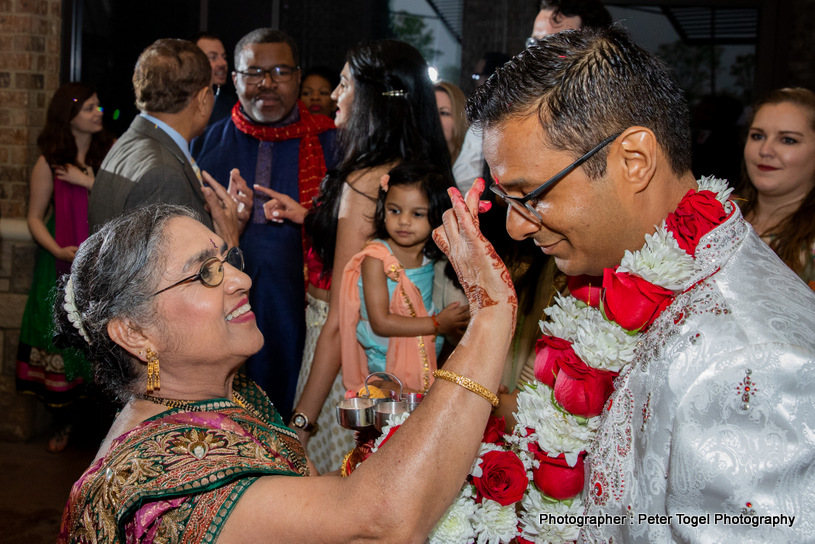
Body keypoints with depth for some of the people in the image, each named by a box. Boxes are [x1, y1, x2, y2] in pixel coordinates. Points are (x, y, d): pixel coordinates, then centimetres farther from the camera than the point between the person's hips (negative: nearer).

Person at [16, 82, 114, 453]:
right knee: (61, 340, 3)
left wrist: (88, 181, -13)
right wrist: (58, 250, -12)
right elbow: (35, 218, 3)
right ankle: (63, 423, 21)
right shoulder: (49, 163, 0)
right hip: (65, 265, 0)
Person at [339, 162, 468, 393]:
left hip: (428, 360, 5)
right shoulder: (375, 259, -13)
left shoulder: (430, 255, 3)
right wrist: (437, 324, -14)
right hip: (386, 366, -5)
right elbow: (381, 323, -17)